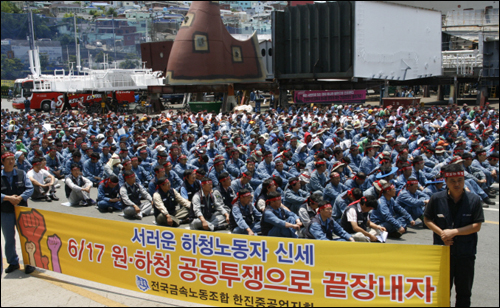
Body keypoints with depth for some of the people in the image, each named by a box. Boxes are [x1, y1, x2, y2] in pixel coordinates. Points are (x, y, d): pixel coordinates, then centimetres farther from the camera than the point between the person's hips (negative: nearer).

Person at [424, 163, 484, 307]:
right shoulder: (437, 199, -5)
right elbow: (427, 219, 4)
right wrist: (441, 232, -12)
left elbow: (477, 226, -7)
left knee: (464, 291, 11)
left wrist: (454, 232, -17)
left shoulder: (474, 200, -7)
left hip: (466, 252, 0)